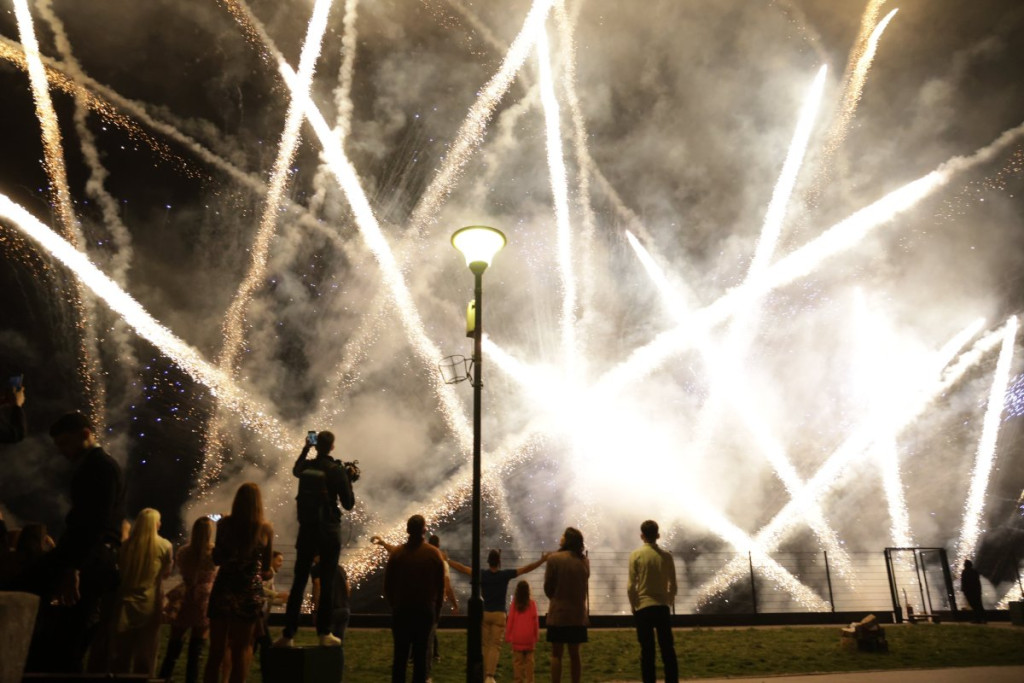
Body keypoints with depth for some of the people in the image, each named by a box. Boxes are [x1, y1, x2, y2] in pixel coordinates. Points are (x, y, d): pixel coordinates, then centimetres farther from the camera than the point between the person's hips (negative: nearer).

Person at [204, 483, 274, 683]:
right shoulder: (266, 528, -3)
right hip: (251, 591, -1)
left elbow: (217, 559, 3)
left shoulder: (225, 523, -2)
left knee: (216, 649, 11)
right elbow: (267, 565, 6)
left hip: (224, 588, 1)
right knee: (241, 649, 8)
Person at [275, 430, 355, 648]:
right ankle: (324, 633, 7)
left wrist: (305, 449, 30)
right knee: (327, 583, 4)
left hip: (306, 529, 3)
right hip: (329, 531, -3)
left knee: (298, 582, 8)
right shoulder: (337, 470, -10)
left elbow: (295, 470, 29)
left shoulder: (306, 466, 1)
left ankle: (288, 634, 9)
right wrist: (349, 480, 4)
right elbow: (348, 504, -6)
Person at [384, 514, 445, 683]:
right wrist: (436, 610, 11)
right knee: (420, 655, 5)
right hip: (426, 611, -1)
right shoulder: (434, 554, -4)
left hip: (401, 610, 1)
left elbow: (388, 584, 1)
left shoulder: (397, 553, -4)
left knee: (400, 655, 8)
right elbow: (440, 586, 0)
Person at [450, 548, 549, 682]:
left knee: (485, 646, 12)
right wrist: (542, 560, -2)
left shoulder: (482, 574, -4)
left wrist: (447, 560, 14)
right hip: (499, 614, -2)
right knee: (495, 646, -1)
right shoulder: (505, 574, -8)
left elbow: (462, 568, 3)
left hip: (484, 613, 2)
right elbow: (527, 568, -7)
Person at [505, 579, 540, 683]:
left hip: (517, 637, 0)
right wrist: (536, 635, 9)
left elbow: (510, 620, -2)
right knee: (529, 659, 7)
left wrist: (507, 636, 5)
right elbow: (535, 620, -1)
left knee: (517, 660, 4)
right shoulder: (532, 604, -3)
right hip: (529, 637, 0)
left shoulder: (514, 604, -3)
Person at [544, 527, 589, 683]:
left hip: (558, 613, -4)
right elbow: (583, 585, 10)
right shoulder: (584, 561, 3)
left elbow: (548, 587, -4)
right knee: (575, 654, 12)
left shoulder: (554, 558, -10)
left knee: (556, 654, 4)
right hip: (578, 614, 4)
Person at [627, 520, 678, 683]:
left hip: (643, 608, -2)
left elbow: (631, 586, -8)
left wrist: (634, 606, 6)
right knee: (667, 649, 9)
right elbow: (673, 585, 4)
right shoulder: (666, 556, 0)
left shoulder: (635, 555, -6)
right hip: (662, 607, 2)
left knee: (647, 651, 3)